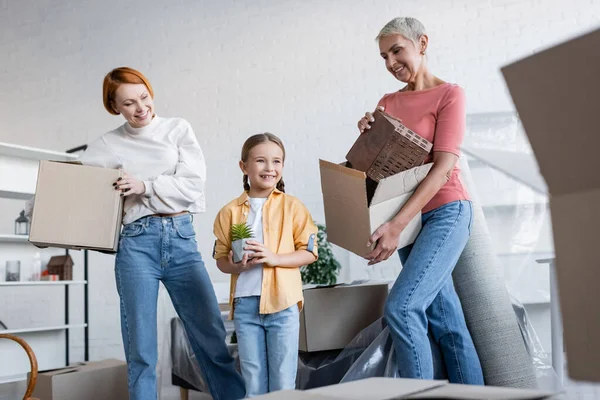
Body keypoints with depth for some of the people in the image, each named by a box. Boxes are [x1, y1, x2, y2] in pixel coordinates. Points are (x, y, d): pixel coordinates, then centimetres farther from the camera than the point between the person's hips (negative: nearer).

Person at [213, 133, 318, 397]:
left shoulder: (292, 206, 0)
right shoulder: (230, 211, 5)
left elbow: (309, 252, -1)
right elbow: (220, 259, 10)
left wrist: (274, 258, -16)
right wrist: (235, 265, -12)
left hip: (283, 303, -2)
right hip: (245, 305, 2)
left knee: (283, 381, 5)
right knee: (252, 382, 10)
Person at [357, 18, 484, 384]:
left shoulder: (449, 94, -5)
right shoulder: (388, 102, 12)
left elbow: (443, 167, -16)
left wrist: (396, 225, -25)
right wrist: (368, 137, -9)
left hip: (446, 212, -6)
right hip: (409, 218, 6)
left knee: (401, 308, -20)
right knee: (446, 323, 8)